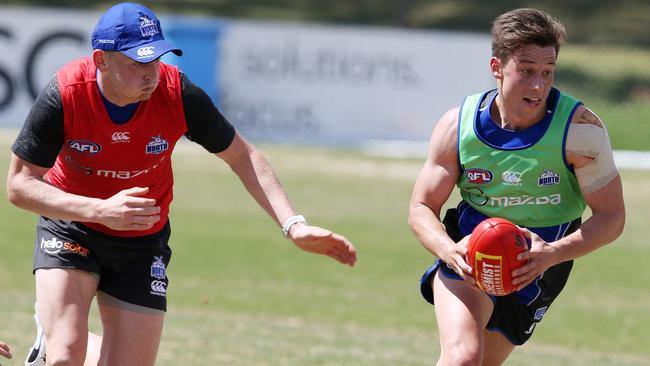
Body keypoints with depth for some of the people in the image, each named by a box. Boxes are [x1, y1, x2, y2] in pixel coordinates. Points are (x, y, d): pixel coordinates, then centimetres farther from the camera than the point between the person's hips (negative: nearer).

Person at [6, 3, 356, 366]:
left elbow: (242, 155, -6)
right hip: (70, 230, -2)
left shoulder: (179, 95, -21)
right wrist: (100, 210, -35)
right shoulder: (65, 95, -26)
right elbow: (19, 185, -21)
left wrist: (294, 225, -18)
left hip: (144, 242, 2)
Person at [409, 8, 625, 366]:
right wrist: (450, 251, -25)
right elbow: (421, 207, -3)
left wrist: (554, 253, -31)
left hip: (537, 268, 1)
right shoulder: (458, 125, -11)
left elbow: (611, 216, -13)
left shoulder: (579, 128, -17)